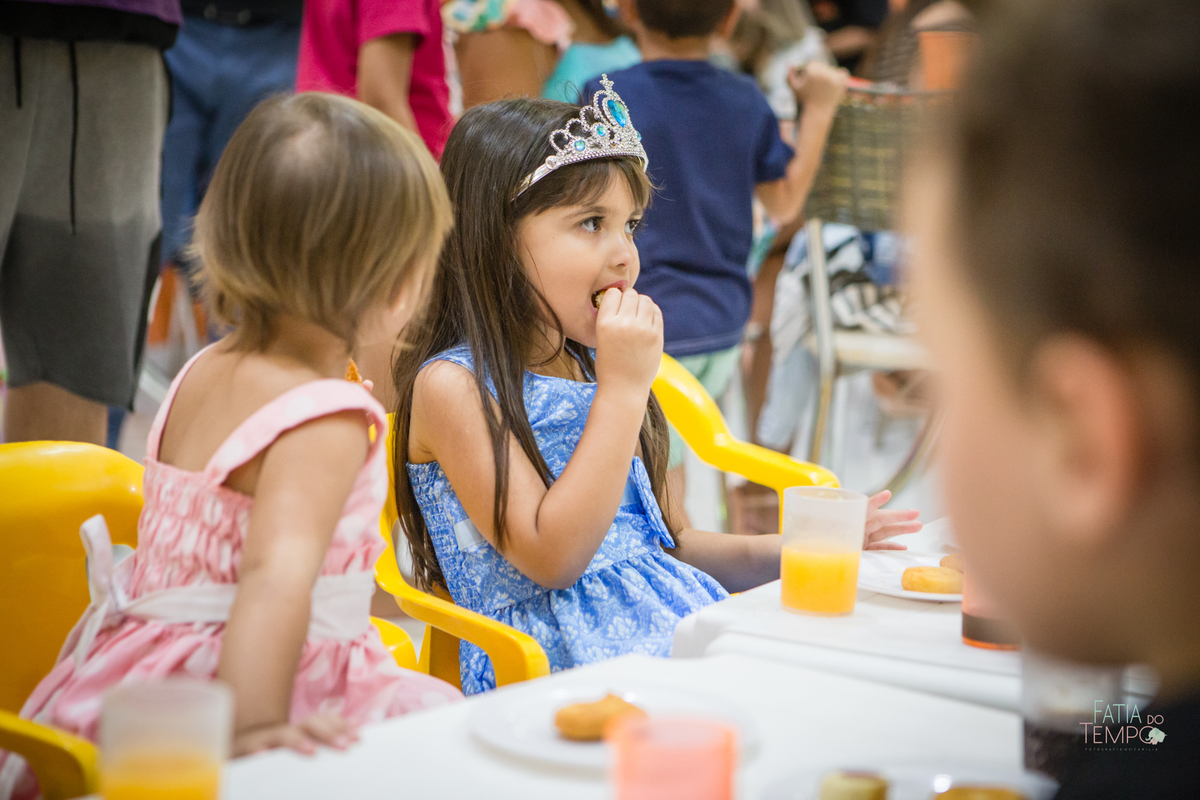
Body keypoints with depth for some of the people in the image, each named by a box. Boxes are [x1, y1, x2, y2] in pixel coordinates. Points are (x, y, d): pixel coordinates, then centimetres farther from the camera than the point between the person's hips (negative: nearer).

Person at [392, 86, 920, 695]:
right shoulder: (452, 386, -10)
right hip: (555, 657, -8)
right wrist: (624, 388, -16)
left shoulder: (588, 369, 16)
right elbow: (550, 557, -17)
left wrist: (782, 552, 8)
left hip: (670, 615, 8)